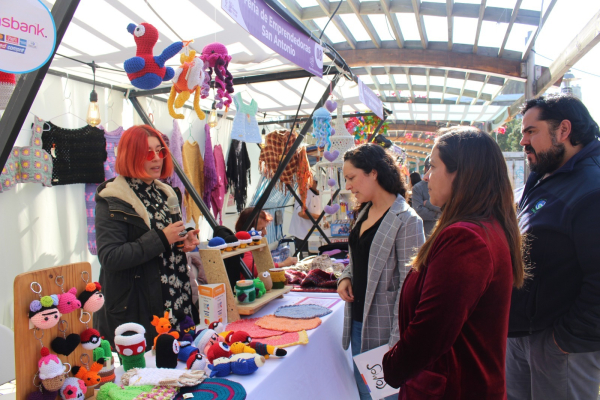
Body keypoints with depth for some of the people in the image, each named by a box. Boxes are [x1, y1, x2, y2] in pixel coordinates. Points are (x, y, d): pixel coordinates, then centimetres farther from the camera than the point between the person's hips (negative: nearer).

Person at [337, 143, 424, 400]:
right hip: (357, 320, 8)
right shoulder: (364, 213, 8)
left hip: (382, 328, -8)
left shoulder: (405, 220, -18)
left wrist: (397, 342, -19)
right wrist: (345, 277, -1)